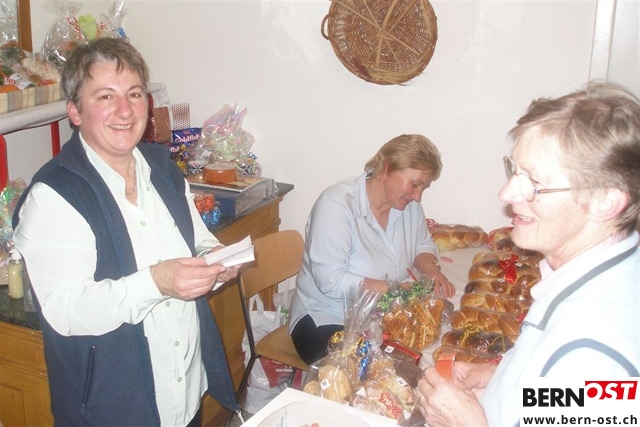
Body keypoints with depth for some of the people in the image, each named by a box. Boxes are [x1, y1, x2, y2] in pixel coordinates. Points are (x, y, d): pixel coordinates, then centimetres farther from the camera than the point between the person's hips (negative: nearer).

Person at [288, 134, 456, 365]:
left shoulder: (409, 204, 0)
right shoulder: (336, 205, -21)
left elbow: (422, 245, 15)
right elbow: (331, 281, -26)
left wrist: (430, 268, -8)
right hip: (328, 321, -6)